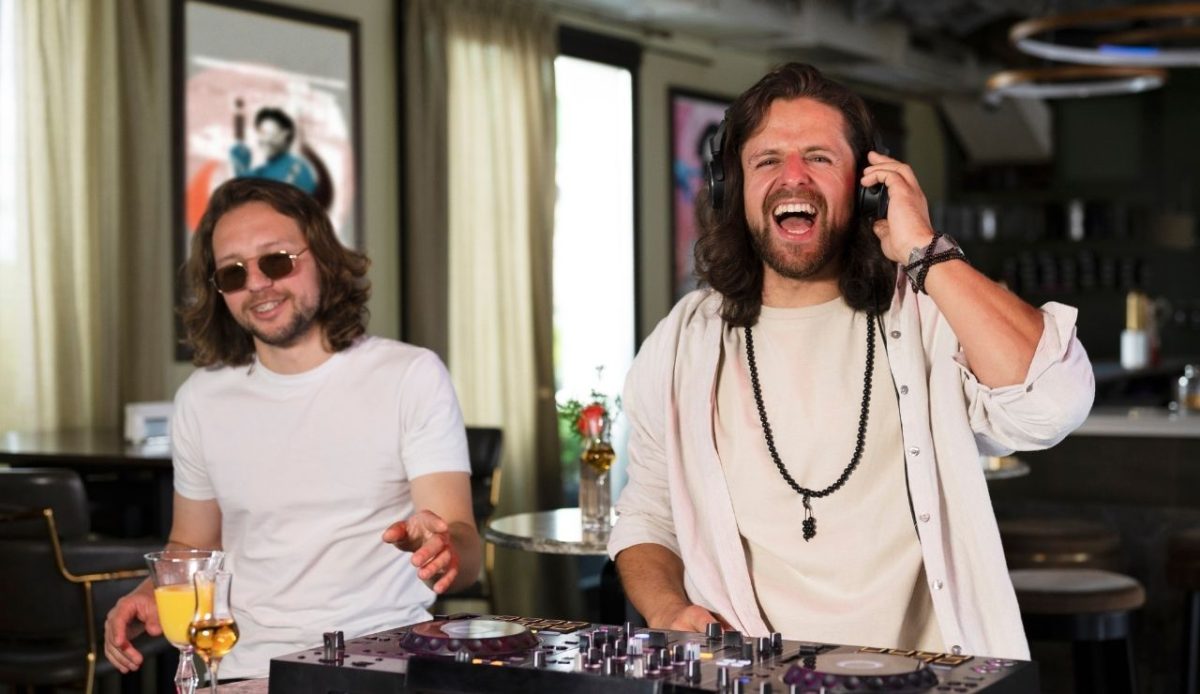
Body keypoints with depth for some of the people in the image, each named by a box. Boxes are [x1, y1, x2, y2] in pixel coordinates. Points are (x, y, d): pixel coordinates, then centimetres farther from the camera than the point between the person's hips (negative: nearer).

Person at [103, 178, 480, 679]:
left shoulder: (412, 375, -2)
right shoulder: (200, 399, 9)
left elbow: (466, 554, -7)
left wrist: (442, 545, -31)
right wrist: (151, 595, 0)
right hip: (247, 669, 3)